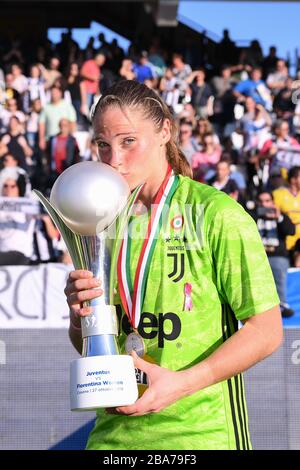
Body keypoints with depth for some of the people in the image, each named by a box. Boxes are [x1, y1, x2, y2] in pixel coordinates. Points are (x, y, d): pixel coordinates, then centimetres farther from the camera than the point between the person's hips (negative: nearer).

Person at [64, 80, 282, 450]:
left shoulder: (217, 214, -8)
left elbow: (266, 331, -11)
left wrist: (181, 383, -21)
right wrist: (79, 318, -9)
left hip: (200, 431, -4)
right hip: (114, 433, 4)